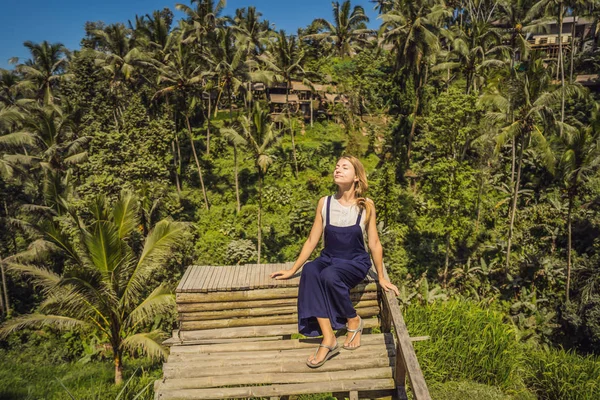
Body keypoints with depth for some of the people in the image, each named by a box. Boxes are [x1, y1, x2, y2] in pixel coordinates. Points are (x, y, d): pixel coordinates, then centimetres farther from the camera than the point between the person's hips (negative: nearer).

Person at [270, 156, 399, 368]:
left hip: (356, 263, -2)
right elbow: (312, 240, 4)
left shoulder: (366, 206, -7)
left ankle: (354, 321, -6)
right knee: (309, 271, -32)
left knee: (329, 276, -35)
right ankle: (328, 339, -29)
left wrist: (381, 278, 5)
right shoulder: (324, 203, -1)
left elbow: (374, 243, 0)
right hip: (329, 259, 3)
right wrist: (292, 270, 5)